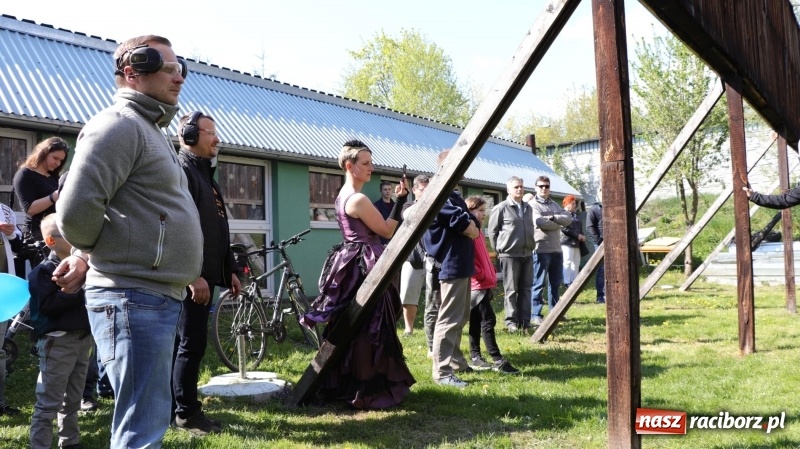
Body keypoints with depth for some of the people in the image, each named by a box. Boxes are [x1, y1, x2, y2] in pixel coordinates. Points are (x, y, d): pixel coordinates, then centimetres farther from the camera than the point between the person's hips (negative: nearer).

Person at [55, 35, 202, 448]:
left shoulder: (149, 129, 20)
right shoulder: (119, 123, -12)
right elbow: (76, 210, -23)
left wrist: (87, 257, 11)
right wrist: (89, 255, -4)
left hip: (157, 296, 10)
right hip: (134, 297, -10)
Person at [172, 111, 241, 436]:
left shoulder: (205, 173, 20)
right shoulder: (180, 171, -11)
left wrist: (229, 270, 20)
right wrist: (193, 274, -25)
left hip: (205, 273, 10)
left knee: (189, 342, 15)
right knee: (192, 343, -4)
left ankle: (177, 405, 25)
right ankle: (186, 413, 6)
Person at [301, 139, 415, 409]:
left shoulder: (344, 195, 12)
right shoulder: (358, 199, -18)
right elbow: (387, 231, -12)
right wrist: (400, 201, -11)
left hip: (353, 266, 10)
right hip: (365, 268, -10)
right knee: (369, 329, -3)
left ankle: (347, 384, 24)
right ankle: (369, 390, 4)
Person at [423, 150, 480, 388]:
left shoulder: (455, 196, 20)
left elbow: (474, 227, 17)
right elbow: (463, 224, -18)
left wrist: (470, 225, -2)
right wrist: (471, 226, 1)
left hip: (461, 265, 10)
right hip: (449, 266, -10)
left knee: (460, 318, 17)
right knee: (448, 320, -9)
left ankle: (456, 360, 28)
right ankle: (442, 372, -5)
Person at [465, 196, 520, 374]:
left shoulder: (477, 231, 17)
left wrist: (491, 275, 15)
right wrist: (480, 274, -17)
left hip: (483, 283, 10)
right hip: (477, 284, -10)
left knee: (476, 321, 12)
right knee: (488, 320, -9)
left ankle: (475, 358, 17)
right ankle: (498, 360, -8)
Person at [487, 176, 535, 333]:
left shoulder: (528, 208, 13)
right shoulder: (501, 208, -7)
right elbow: (492, 231, -4)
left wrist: (532, 246, 16)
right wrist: (499, 250, -2)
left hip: (527, 254, 6)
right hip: (509, 255, -6)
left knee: (525, 289, 8)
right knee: (511, 290, -1)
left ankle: (525, 321, 15)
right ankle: (511, 321, 6)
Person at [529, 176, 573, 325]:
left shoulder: (555, 205, 16)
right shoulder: (532, 205, -4)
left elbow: (568, 219, 3)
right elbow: (540, 223, -19)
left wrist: (553, 218, -13)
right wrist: (559, 222, -4)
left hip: (556, 249, 7)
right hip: (541, 250, -7)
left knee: (555, 283, 13)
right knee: (539, 284, -4)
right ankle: (535, 315, 0)